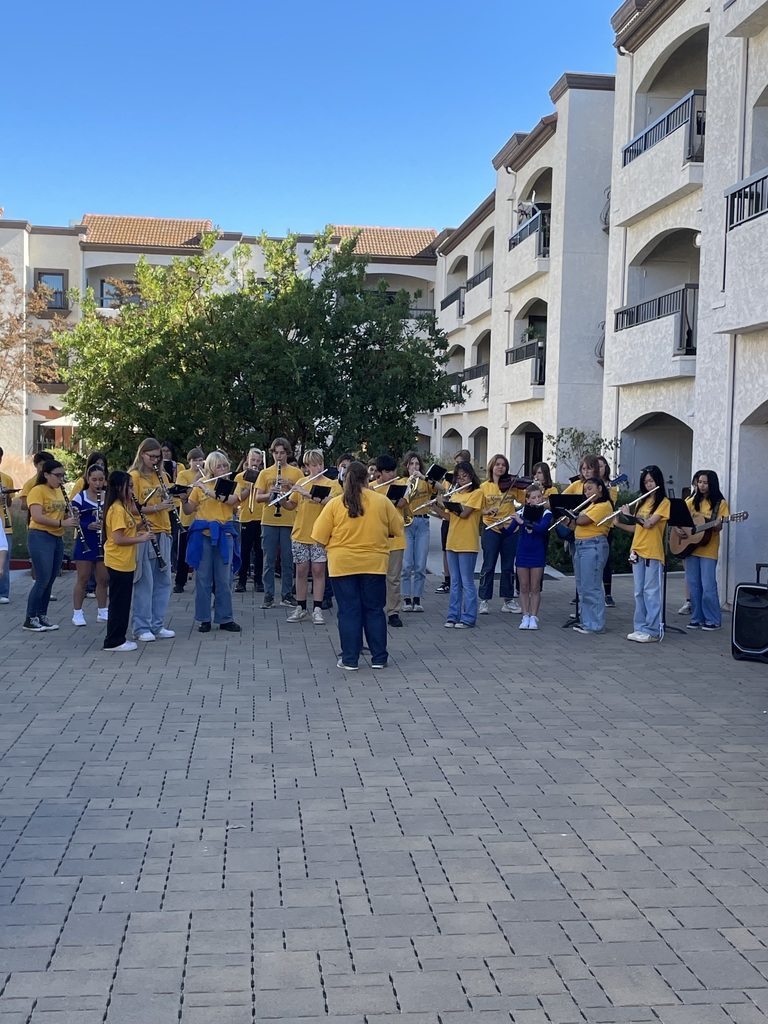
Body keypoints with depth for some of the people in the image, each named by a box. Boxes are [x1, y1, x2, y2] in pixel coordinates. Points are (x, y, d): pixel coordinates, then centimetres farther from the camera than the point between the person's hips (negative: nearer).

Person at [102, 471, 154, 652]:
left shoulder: (122, 507, 13)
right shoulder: (117, 509, -18)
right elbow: (118, 539, -23)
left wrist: (139, 528, 3)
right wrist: (141, 538, -17)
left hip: (125, 562, 10)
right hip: (118, 562, -10)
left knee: (122, 601, 15)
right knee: (119, 602, -3)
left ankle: (119, 638, 23)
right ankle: (113, 641, 4)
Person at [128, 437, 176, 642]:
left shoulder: (161, 476, 13)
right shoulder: (134, 476, -5)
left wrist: (170, 499, -6)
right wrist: (156, 508, -22)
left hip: (162, 533, 6)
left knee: (163, 581, 8)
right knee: (145, 583, -3)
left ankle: (157, 625, 17)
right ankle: (142, 628, 5)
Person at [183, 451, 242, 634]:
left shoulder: (232, 485, 6)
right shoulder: (201, 485, 6)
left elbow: (230, 499, -16)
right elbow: (188, 510, 7)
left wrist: (208, 491, -20)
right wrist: (184, 498, -12)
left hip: (224, 535, 0)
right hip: (203, 534, 0)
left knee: (224, 579, 4)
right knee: (203, 578, 3)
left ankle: (225, 619, 12)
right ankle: (204, 619, 10)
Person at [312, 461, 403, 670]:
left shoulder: (335, 504, -6)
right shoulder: (382, 501, -4)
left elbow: (319, 538, -5)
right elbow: (397, 529, 6)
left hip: (343, 565, -1)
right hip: (374, 564, 1)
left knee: (349, 611, 5)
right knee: (374, 611, 10)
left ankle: (350, 659, 7)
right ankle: (379, 658, 14)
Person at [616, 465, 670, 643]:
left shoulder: (664, 502, -5)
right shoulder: (642, 501, 15)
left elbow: (649, 523, -17)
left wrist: (629, 514, -7)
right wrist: (619, 523, 2)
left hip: (653, 553, -7)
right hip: (637, 551, 7)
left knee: (651, 592, -5)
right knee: (639, 592, 8)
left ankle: (653, 631, -1)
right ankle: (640, 628, 14)